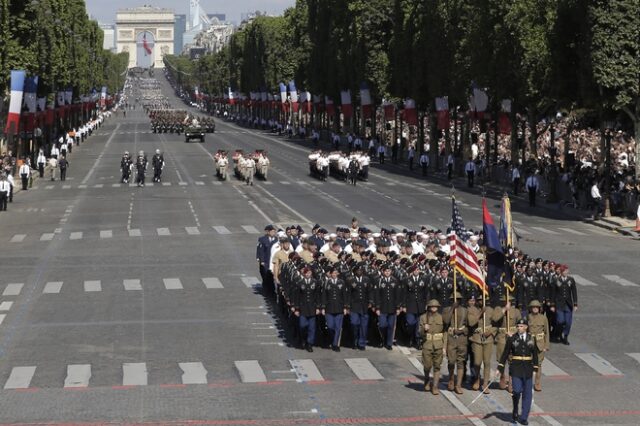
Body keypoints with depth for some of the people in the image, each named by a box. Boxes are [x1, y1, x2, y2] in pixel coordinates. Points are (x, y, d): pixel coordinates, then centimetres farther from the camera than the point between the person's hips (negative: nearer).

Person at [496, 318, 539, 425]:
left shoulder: (531, 339, 4)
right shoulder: (512, 339, -1)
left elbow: (535, 354, 11)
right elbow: (505, 353, 2)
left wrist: (535, 368, 8)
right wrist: (500, 368, -2)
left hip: (527, 368, 2)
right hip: (515, 368, -2)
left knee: (527, 394, 3)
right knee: (517, 391, -13)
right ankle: (515, 411, 14)